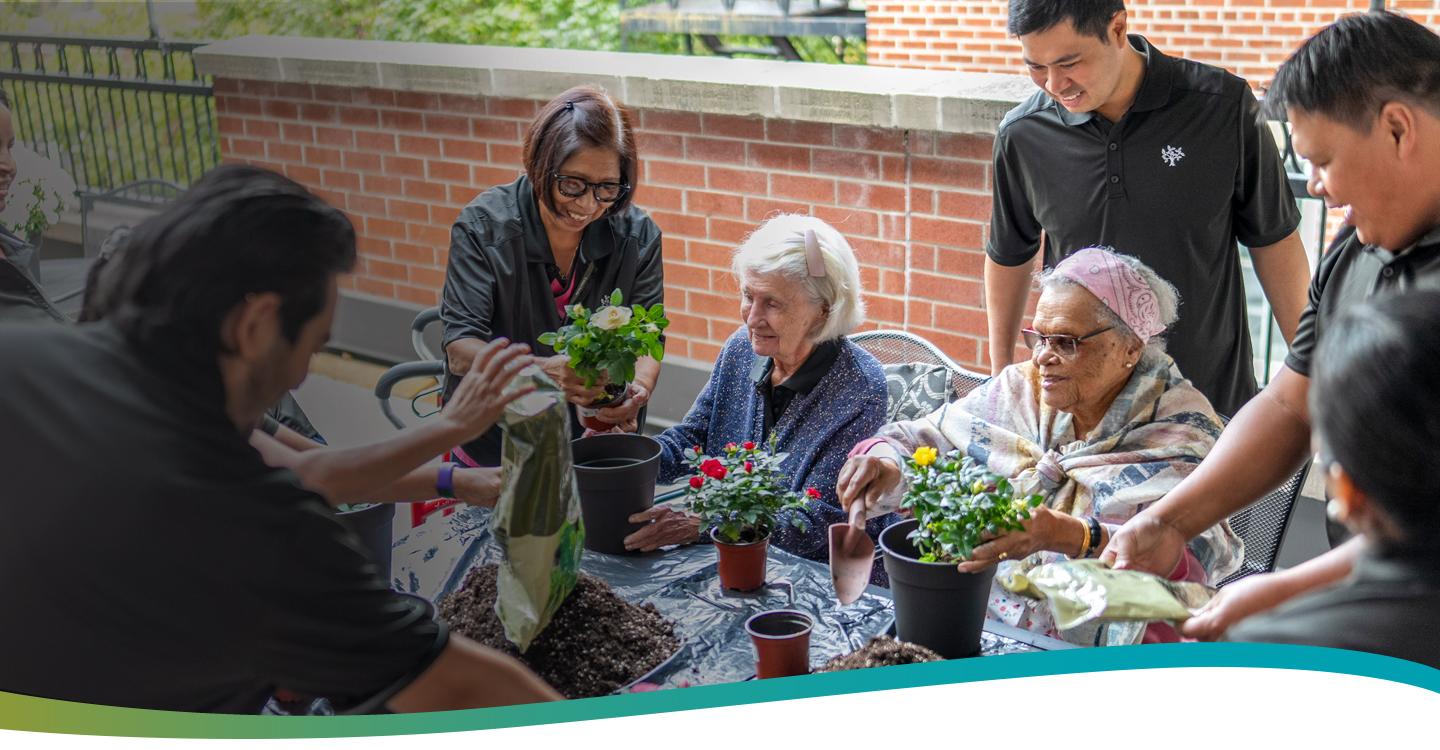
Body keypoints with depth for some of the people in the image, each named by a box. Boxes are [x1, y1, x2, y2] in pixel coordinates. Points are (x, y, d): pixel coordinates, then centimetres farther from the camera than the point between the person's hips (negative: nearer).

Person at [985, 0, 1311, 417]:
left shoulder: (1222, 106, -10)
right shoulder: (1022, 135, -4)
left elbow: (1274, 241, 1)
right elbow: (1009, 256, 13)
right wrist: (1001, 374, 18)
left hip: (1212, 396, -1)